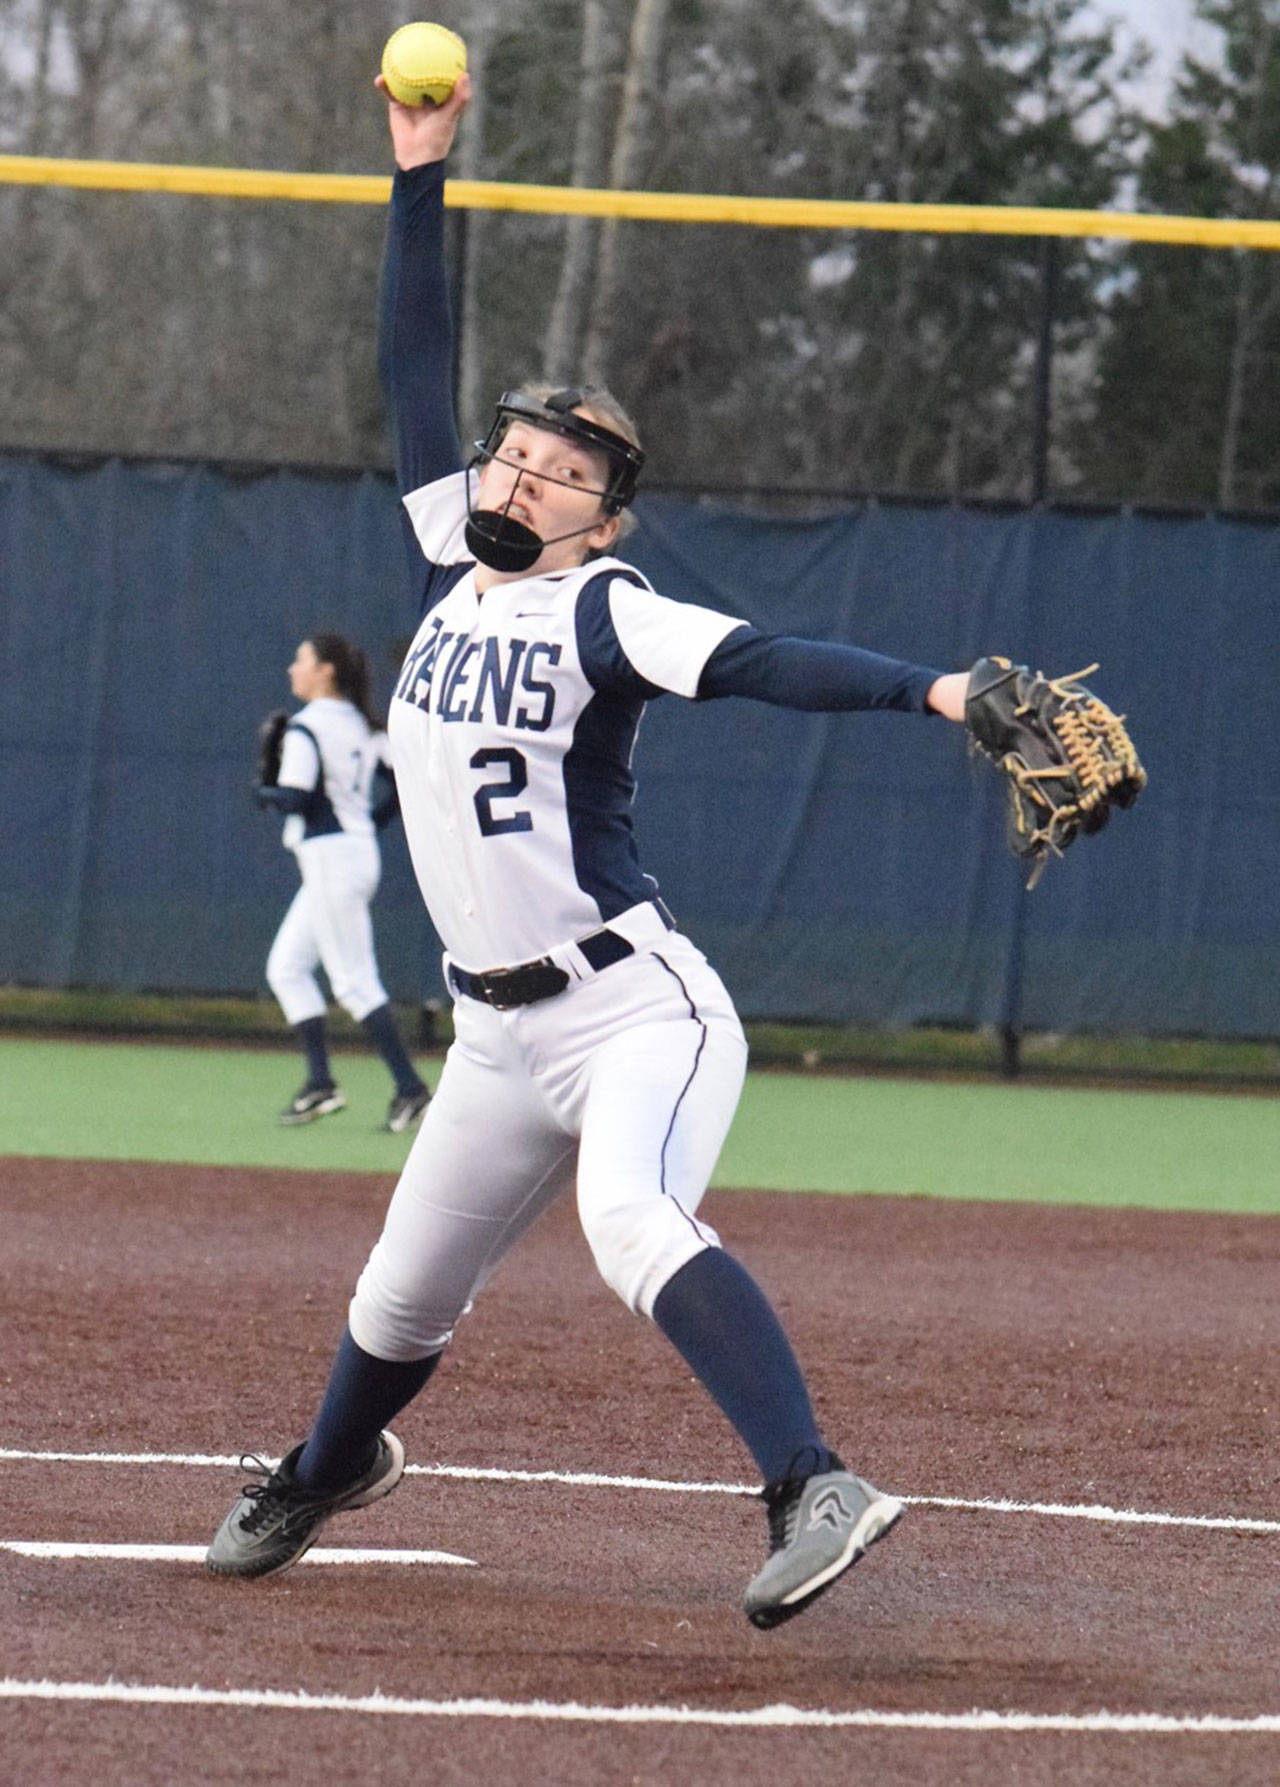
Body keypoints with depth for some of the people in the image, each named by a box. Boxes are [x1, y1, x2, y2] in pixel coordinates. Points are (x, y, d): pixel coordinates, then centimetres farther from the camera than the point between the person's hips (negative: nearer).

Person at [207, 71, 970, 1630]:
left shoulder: (603, 612, -9)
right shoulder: (450, 564, 10)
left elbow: (760, 663, -24)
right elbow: (415, 379, 16)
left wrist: (929, 689, -41)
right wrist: (420, 176, 14)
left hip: (635, 1010, -7)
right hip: (497, 1034, 7)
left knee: (636, 1226, -34)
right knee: (402, 1300, 20)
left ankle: (814, 1492, -43)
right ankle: (329, 1471, 49)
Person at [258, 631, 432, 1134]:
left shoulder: (307, 727, -13)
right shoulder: (363, 726, 12)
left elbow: (295, 799, -20)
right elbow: (399, 787, 11)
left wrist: (263, 792, -1)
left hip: (329, 856, -9)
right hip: (360, 847, 9)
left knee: (354, 980, -7)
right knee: (286, 966, 14)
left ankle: (409, 1087, -9)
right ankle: (319, 1081, 8)